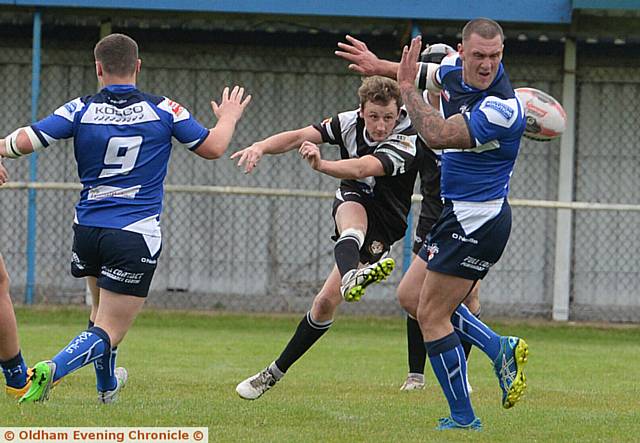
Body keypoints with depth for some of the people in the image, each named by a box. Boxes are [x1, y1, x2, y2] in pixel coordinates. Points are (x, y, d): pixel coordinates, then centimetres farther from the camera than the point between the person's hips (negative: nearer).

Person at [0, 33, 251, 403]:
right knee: (110, 330, -5)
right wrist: (229, 117, 27)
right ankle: (52, 369, -30)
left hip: (88, 229, 3)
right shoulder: (164, 110, -3)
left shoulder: (81, 110, -3)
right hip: (136, 235, -3)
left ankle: (107, 386, 45)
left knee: (104, 310, 30)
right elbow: (214, 147, 7)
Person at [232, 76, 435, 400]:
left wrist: (321, 164, -59)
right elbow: (300, 136, -13)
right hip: (352, 205, 3)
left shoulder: (407, 142, -26)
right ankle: (351, 276, -71)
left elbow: (360, 169, -42)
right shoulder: (350, 122, -9)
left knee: (326, 302, -11)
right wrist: (261, 147, -32)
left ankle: (275, 372, 1)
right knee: (354, 221, -38)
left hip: (381, 228, -3)